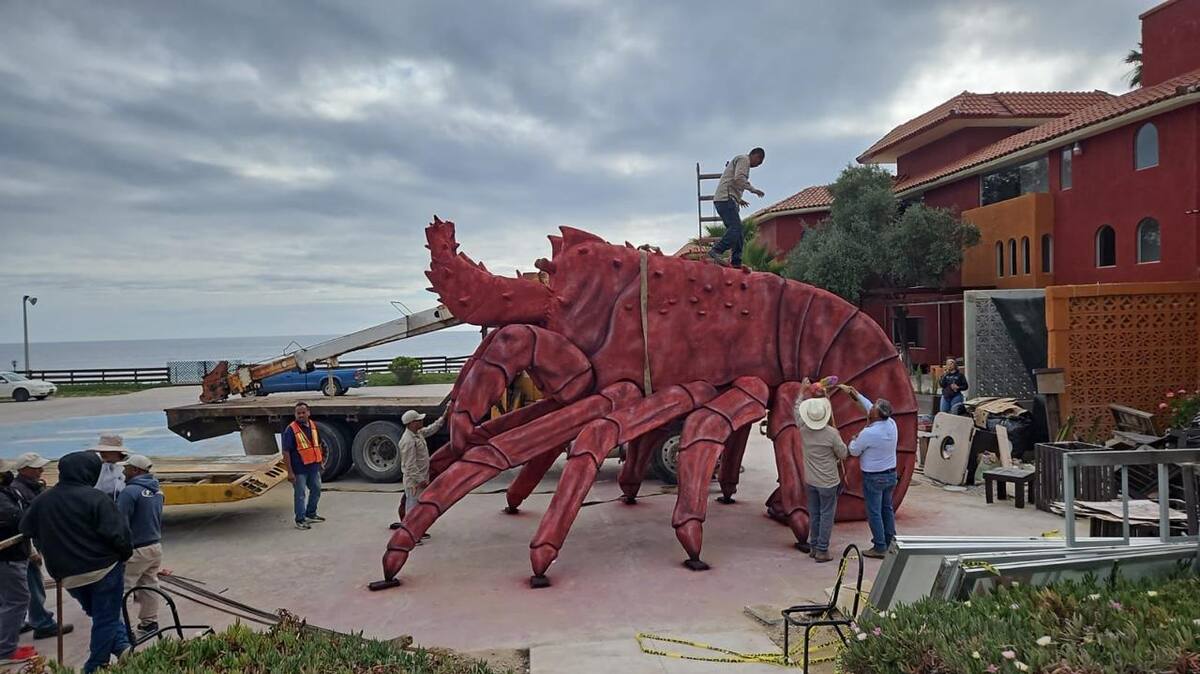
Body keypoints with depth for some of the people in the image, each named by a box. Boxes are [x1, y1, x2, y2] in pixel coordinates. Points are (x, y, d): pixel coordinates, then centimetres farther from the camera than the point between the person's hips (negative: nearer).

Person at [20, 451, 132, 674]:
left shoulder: (43, 500, 3)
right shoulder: (96, 498, -16)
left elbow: (26, 529, 17)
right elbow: (116, 534, -19)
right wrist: (125, 554, 0)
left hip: (68, 575, 6)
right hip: (104, 569, -6)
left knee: (98, 615, 23)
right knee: (106, 619, 7)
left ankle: (122, 646, 9)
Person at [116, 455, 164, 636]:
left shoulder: (130, 491, -18)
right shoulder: (157, 491, 9)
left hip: (136, 550, -8)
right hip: (156, 546, 8)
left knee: (121, 587, -1)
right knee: (149, 585, 16)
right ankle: (149, 622, 23)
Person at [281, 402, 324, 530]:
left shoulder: (313, 426, 6)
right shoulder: (291, 429, -15)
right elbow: (286, 452, -16)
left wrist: (320, 461, 17)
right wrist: (290, 472, -19)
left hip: (314, 466, 7)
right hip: (299, 468, -7)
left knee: (316, 490, 18)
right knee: (300, 494, 1)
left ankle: (311, 514, 36)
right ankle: (300, 520, 12)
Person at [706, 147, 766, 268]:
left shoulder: (737, 160, 30)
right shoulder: (744, 159, -1)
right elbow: (739, 178, -18)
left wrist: (738, 199, 33)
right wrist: (753, 189, -11)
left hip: (721, 200, 11)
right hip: (726, 199, -11)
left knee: (737, 230, 7)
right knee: (735, 228, -21)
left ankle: (736, 262, 3)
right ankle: (716, 251, -31)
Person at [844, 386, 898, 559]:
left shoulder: (868, 433, -26)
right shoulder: (892, 424, -6)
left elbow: (854, 451, -9)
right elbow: (869, 407, 11)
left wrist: (854, 440, 11)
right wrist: (855, 394, 20)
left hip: (874, 478, -7)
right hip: (891, 474, 7)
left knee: (874, 512, 3)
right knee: (887, 508, 19)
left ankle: (880, 547, 8)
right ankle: (890, 542, 28)